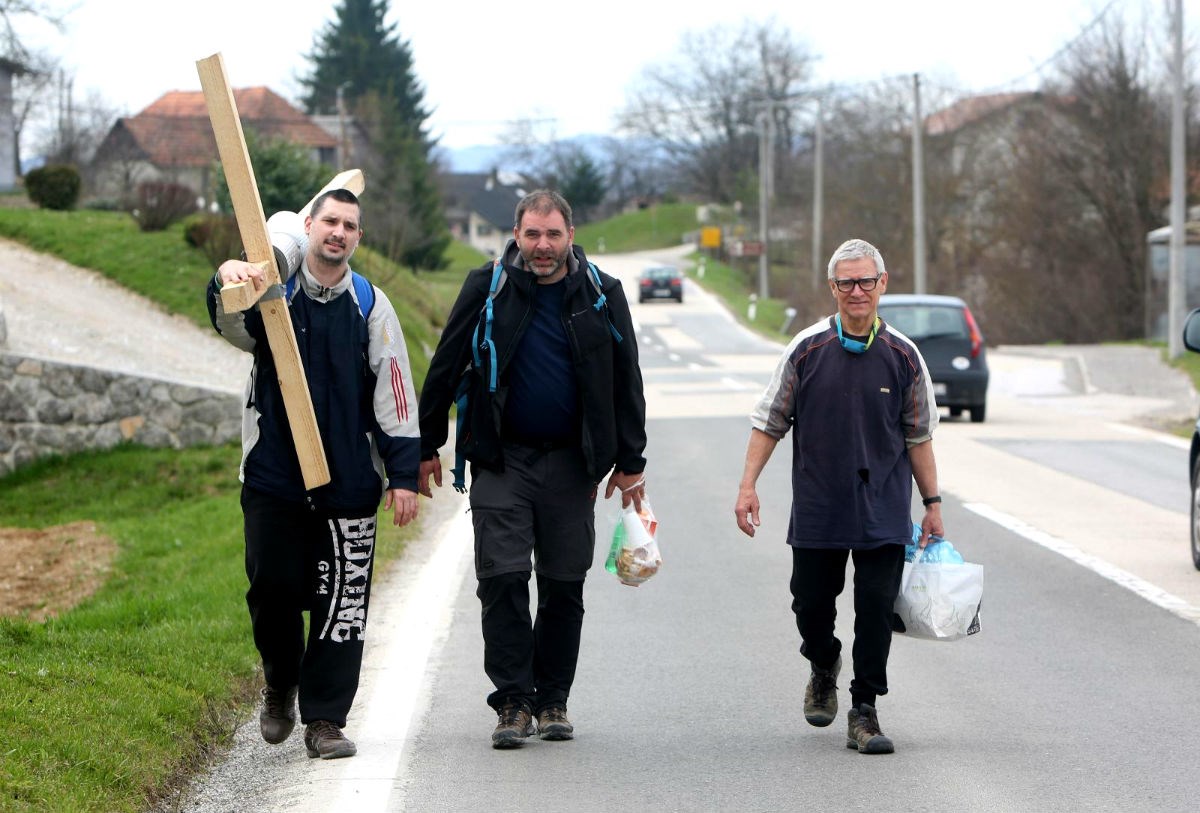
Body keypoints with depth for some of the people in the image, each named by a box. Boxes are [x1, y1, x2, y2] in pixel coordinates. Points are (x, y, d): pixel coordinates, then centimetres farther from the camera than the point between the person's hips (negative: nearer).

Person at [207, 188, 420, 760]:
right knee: (272, 586, -2)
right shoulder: (273, 294, 4)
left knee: (342, 600, -1)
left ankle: (324, 719, 7)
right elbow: (232, 324, -18)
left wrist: (403, 475, 2)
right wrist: (227, 280, -41)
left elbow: (396, 398, 7)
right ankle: (280, 683, 27)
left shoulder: (370, 305, 6)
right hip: (272, 476, -1)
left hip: (350, 482, 1)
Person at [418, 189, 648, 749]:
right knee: (503, 580, -9)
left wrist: (630, 462, 7)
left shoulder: (601, 296, 2)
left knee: (564, 586, 5)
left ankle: (553, 701, 16)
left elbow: (626, 383, 8)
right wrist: (427, 447, 5)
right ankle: (513, 703, -4)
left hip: (572, 461, 1)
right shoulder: (487, 289, -1)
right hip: (502, 460, -1)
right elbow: (445, 369, 5)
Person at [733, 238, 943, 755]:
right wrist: (748, 485, -2)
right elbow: (770, 421, 5)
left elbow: (918, 435, 10)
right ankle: (823, 669, 39)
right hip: (817, 508, 0)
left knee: (876, 608, -6)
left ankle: (864, 712, 2)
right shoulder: (807, 350, -1)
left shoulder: (902, 357, 2)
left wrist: (933, 504, 11)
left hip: (884, 511, 0)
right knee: (811, 602, 8)